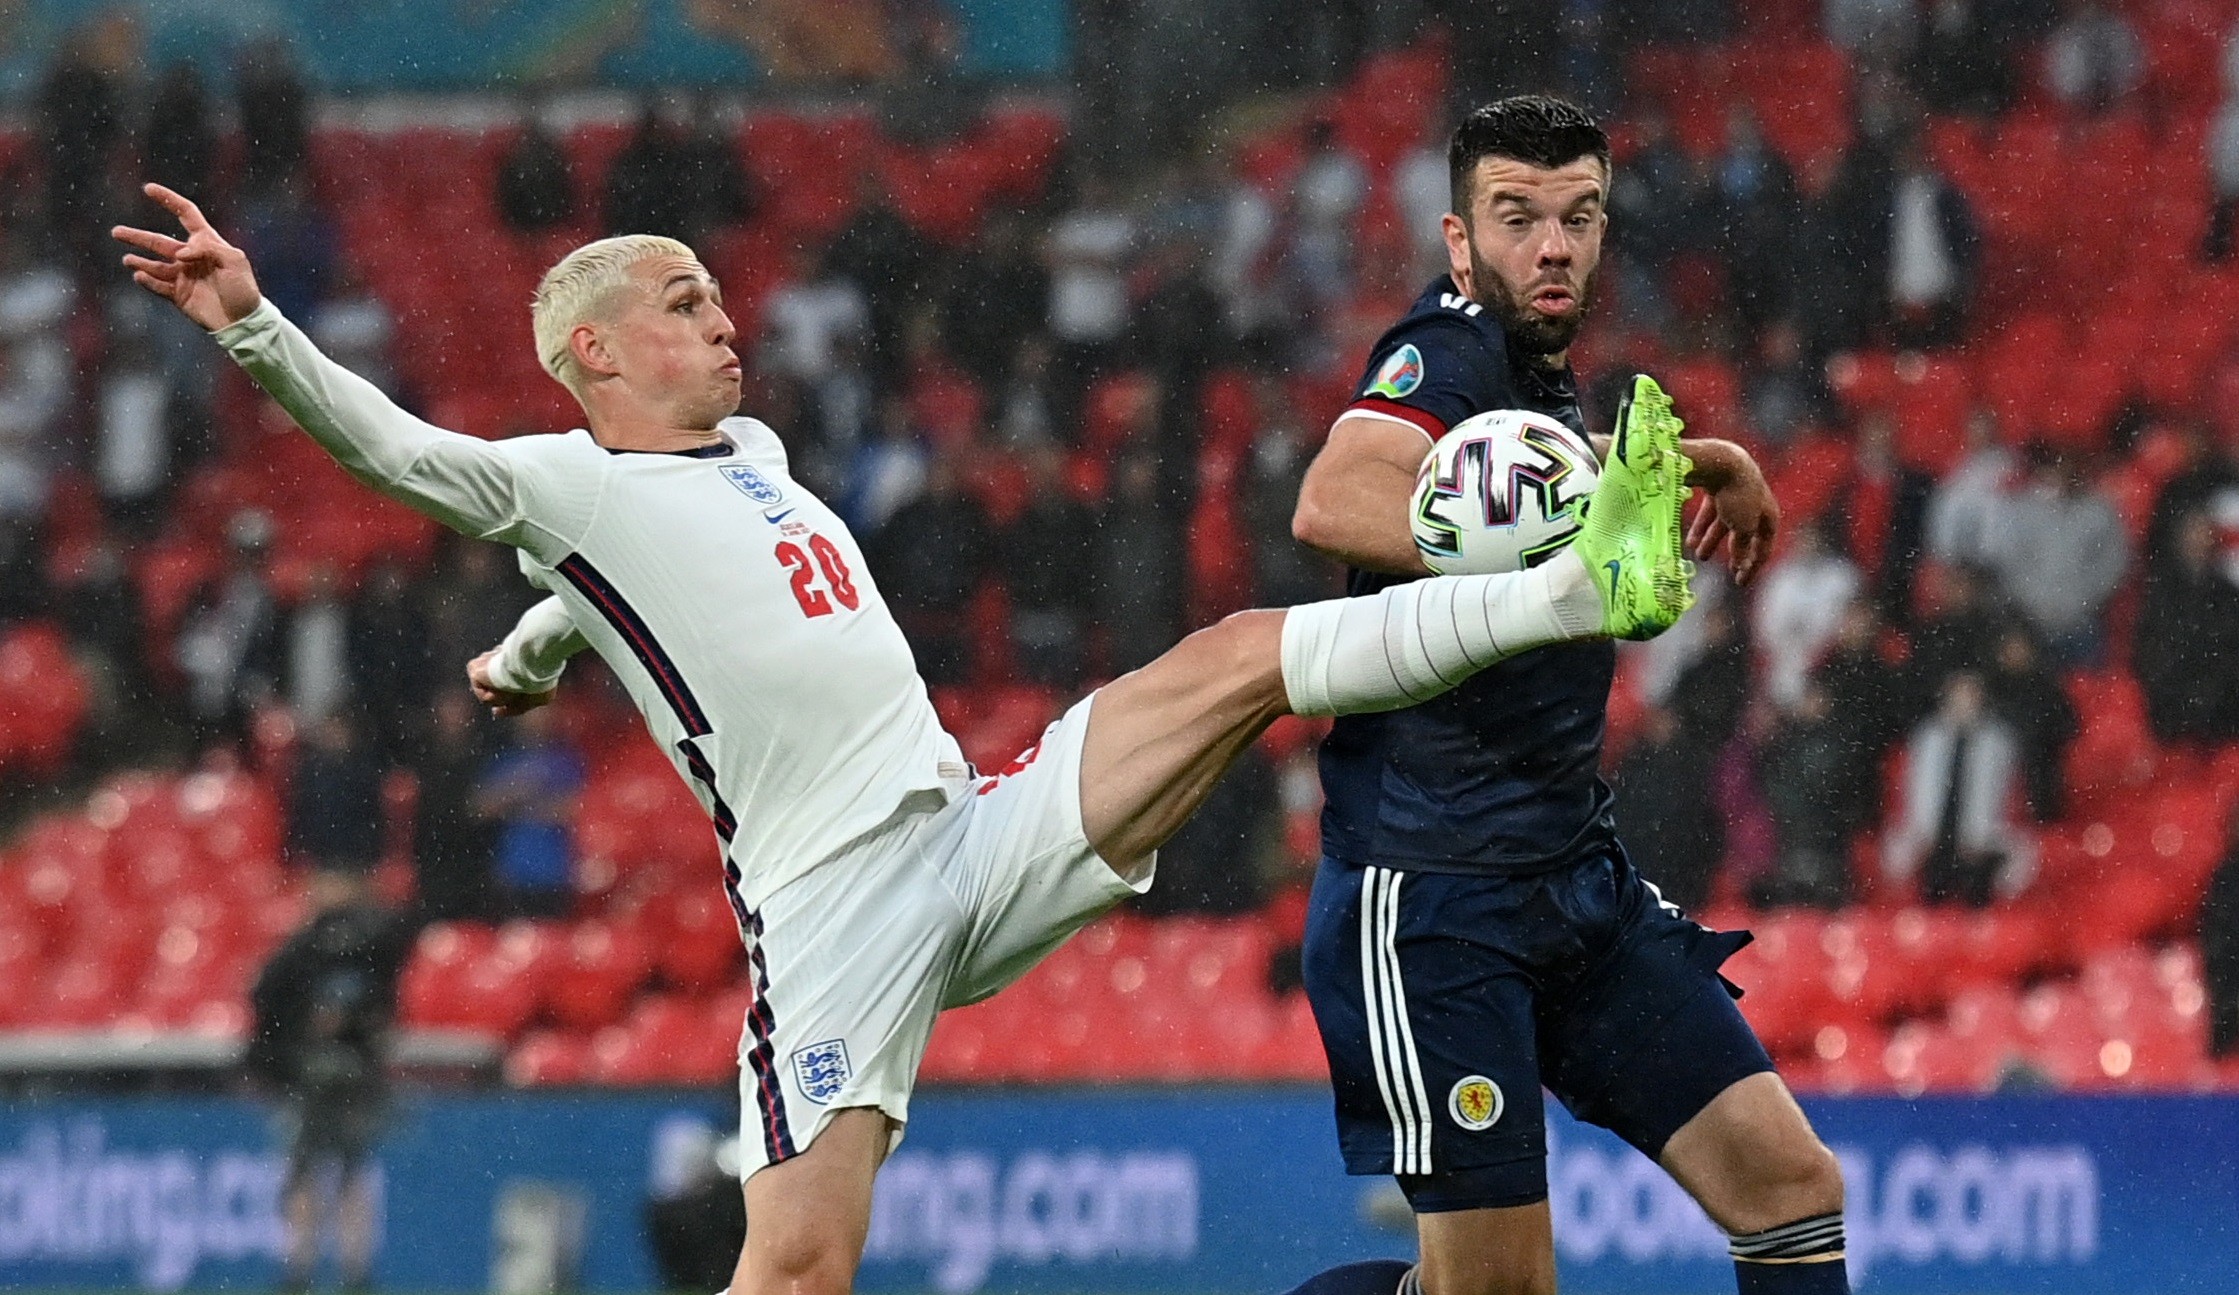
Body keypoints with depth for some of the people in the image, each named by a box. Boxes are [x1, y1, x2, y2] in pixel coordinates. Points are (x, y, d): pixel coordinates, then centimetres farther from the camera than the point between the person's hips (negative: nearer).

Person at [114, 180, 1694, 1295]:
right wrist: (250, 321, -29)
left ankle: (1590, 582, -7)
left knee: (1247, 654, -4)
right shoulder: (570, 487, -1)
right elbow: (388, 445, -15)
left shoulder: (751, 450, 23)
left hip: (978, 834, 7)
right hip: (830, 904, -7)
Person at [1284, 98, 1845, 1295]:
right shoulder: (1448, 350, -12)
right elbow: (1335, 502, -35)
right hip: (1434, 896, -9)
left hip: (1580, 877, 9)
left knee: (1791, 1186, 0)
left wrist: (1680, 462, 33)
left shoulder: (1544, 380, 15)